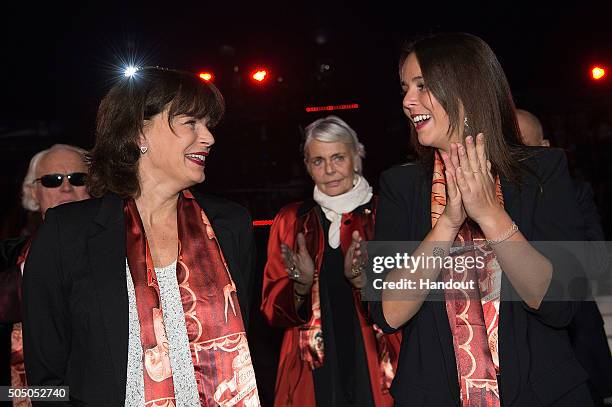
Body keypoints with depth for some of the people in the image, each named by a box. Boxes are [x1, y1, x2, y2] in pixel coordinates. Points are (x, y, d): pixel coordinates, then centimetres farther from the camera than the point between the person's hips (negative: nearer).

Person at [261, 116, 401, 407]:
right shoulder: (290, 221, 4)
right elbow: (272, 311, 1)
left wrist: (361, 279, -23)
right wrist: (302, 284, -18)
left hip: (376, 368, -1)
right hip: (312, 373, 1)